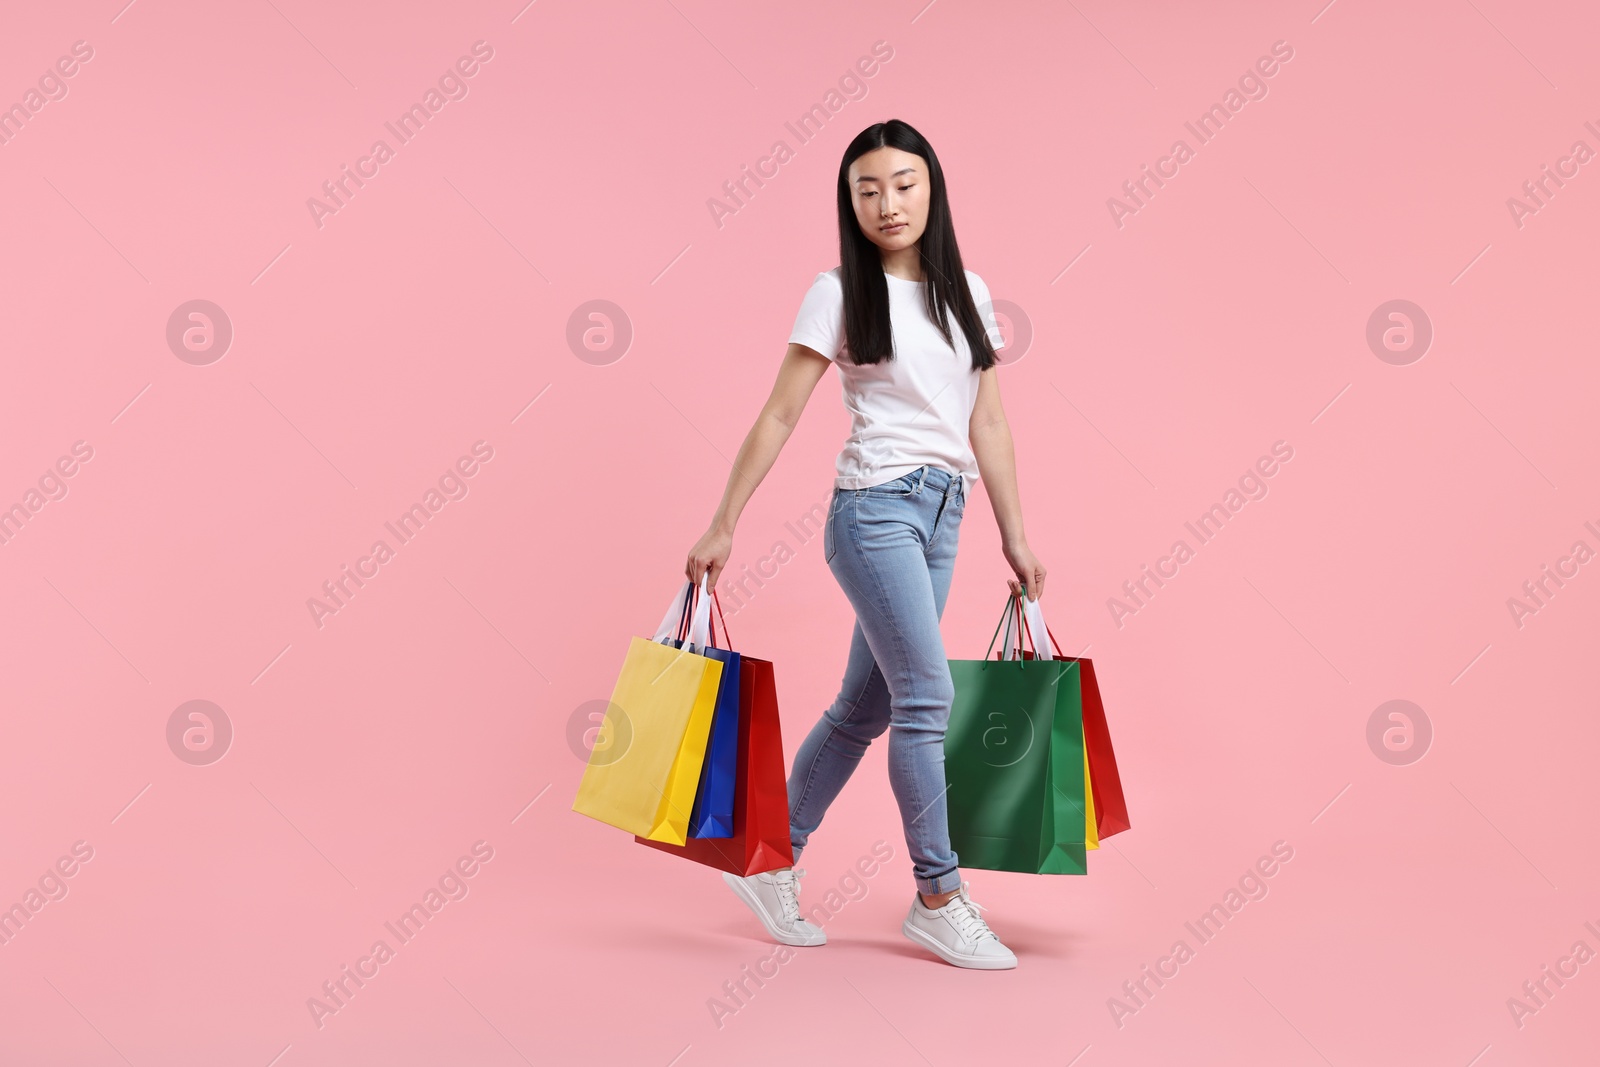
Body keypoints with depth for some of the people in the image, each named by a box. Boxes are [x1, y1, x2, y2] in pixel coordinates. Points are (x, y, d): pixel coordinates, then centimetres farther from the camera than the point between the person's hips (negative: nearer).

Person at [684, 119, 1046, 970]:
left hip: (942, 516, 6)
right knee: (927, 694, -9)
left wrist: (1015, 541, 13)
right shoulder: (839, 294, -3)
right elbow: (779, 417, -3)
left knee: (866, 705, 10)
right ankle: (938, 898, 6)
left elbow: (988, 427, 13)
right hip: (876, 508, -6)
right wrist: (722, 528, -5)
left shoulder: (966, 293, 12)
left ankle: (773, 865, 24)